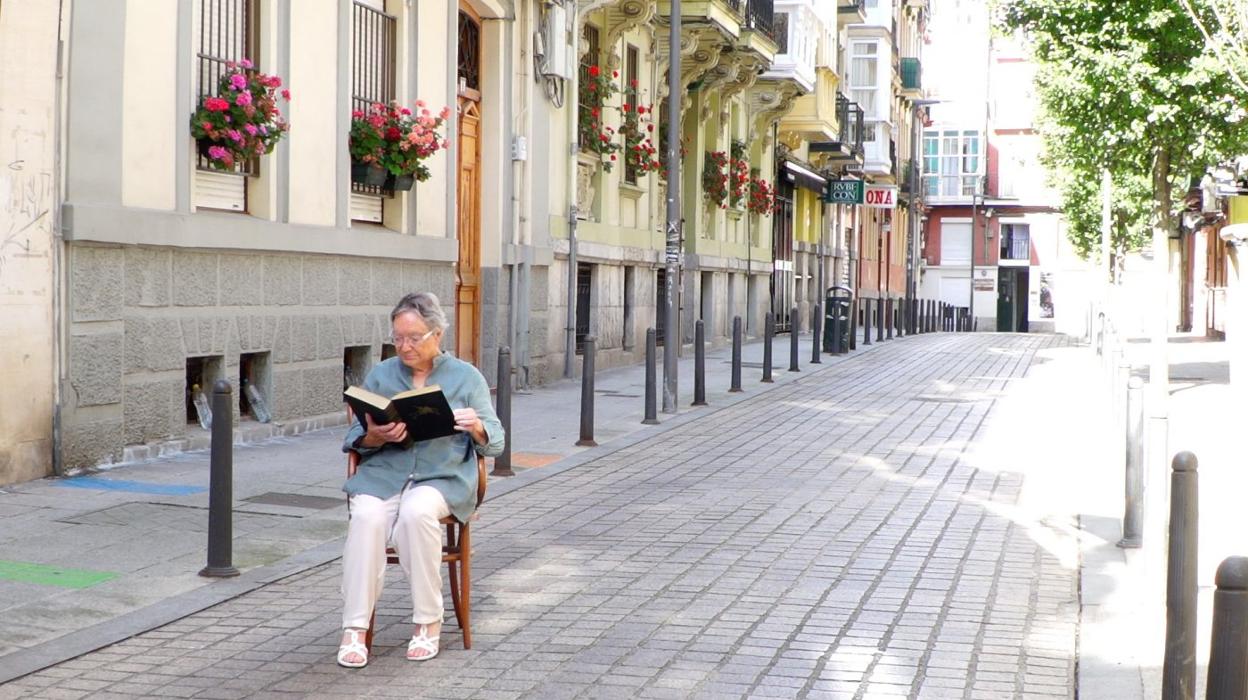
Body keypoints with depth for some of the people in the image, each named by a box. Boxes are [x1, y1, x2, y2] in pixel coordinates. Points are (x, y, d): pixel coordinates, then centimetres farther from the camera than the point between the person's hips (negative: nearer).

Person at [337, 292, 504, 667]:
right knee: (366, 517, -31)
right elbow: (354, 439, 10)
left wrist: (476, 427, -17)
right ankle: (355, 629, -27)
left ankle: (428, 622, -20)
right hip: (383, 473, 2)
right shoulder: (380, 375, 13)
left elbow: (495, 443, 7)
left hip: (443, 478, -2)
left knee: (417, 512, -35)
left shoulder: (466, 377, 9)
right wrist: (376, 436, -13)